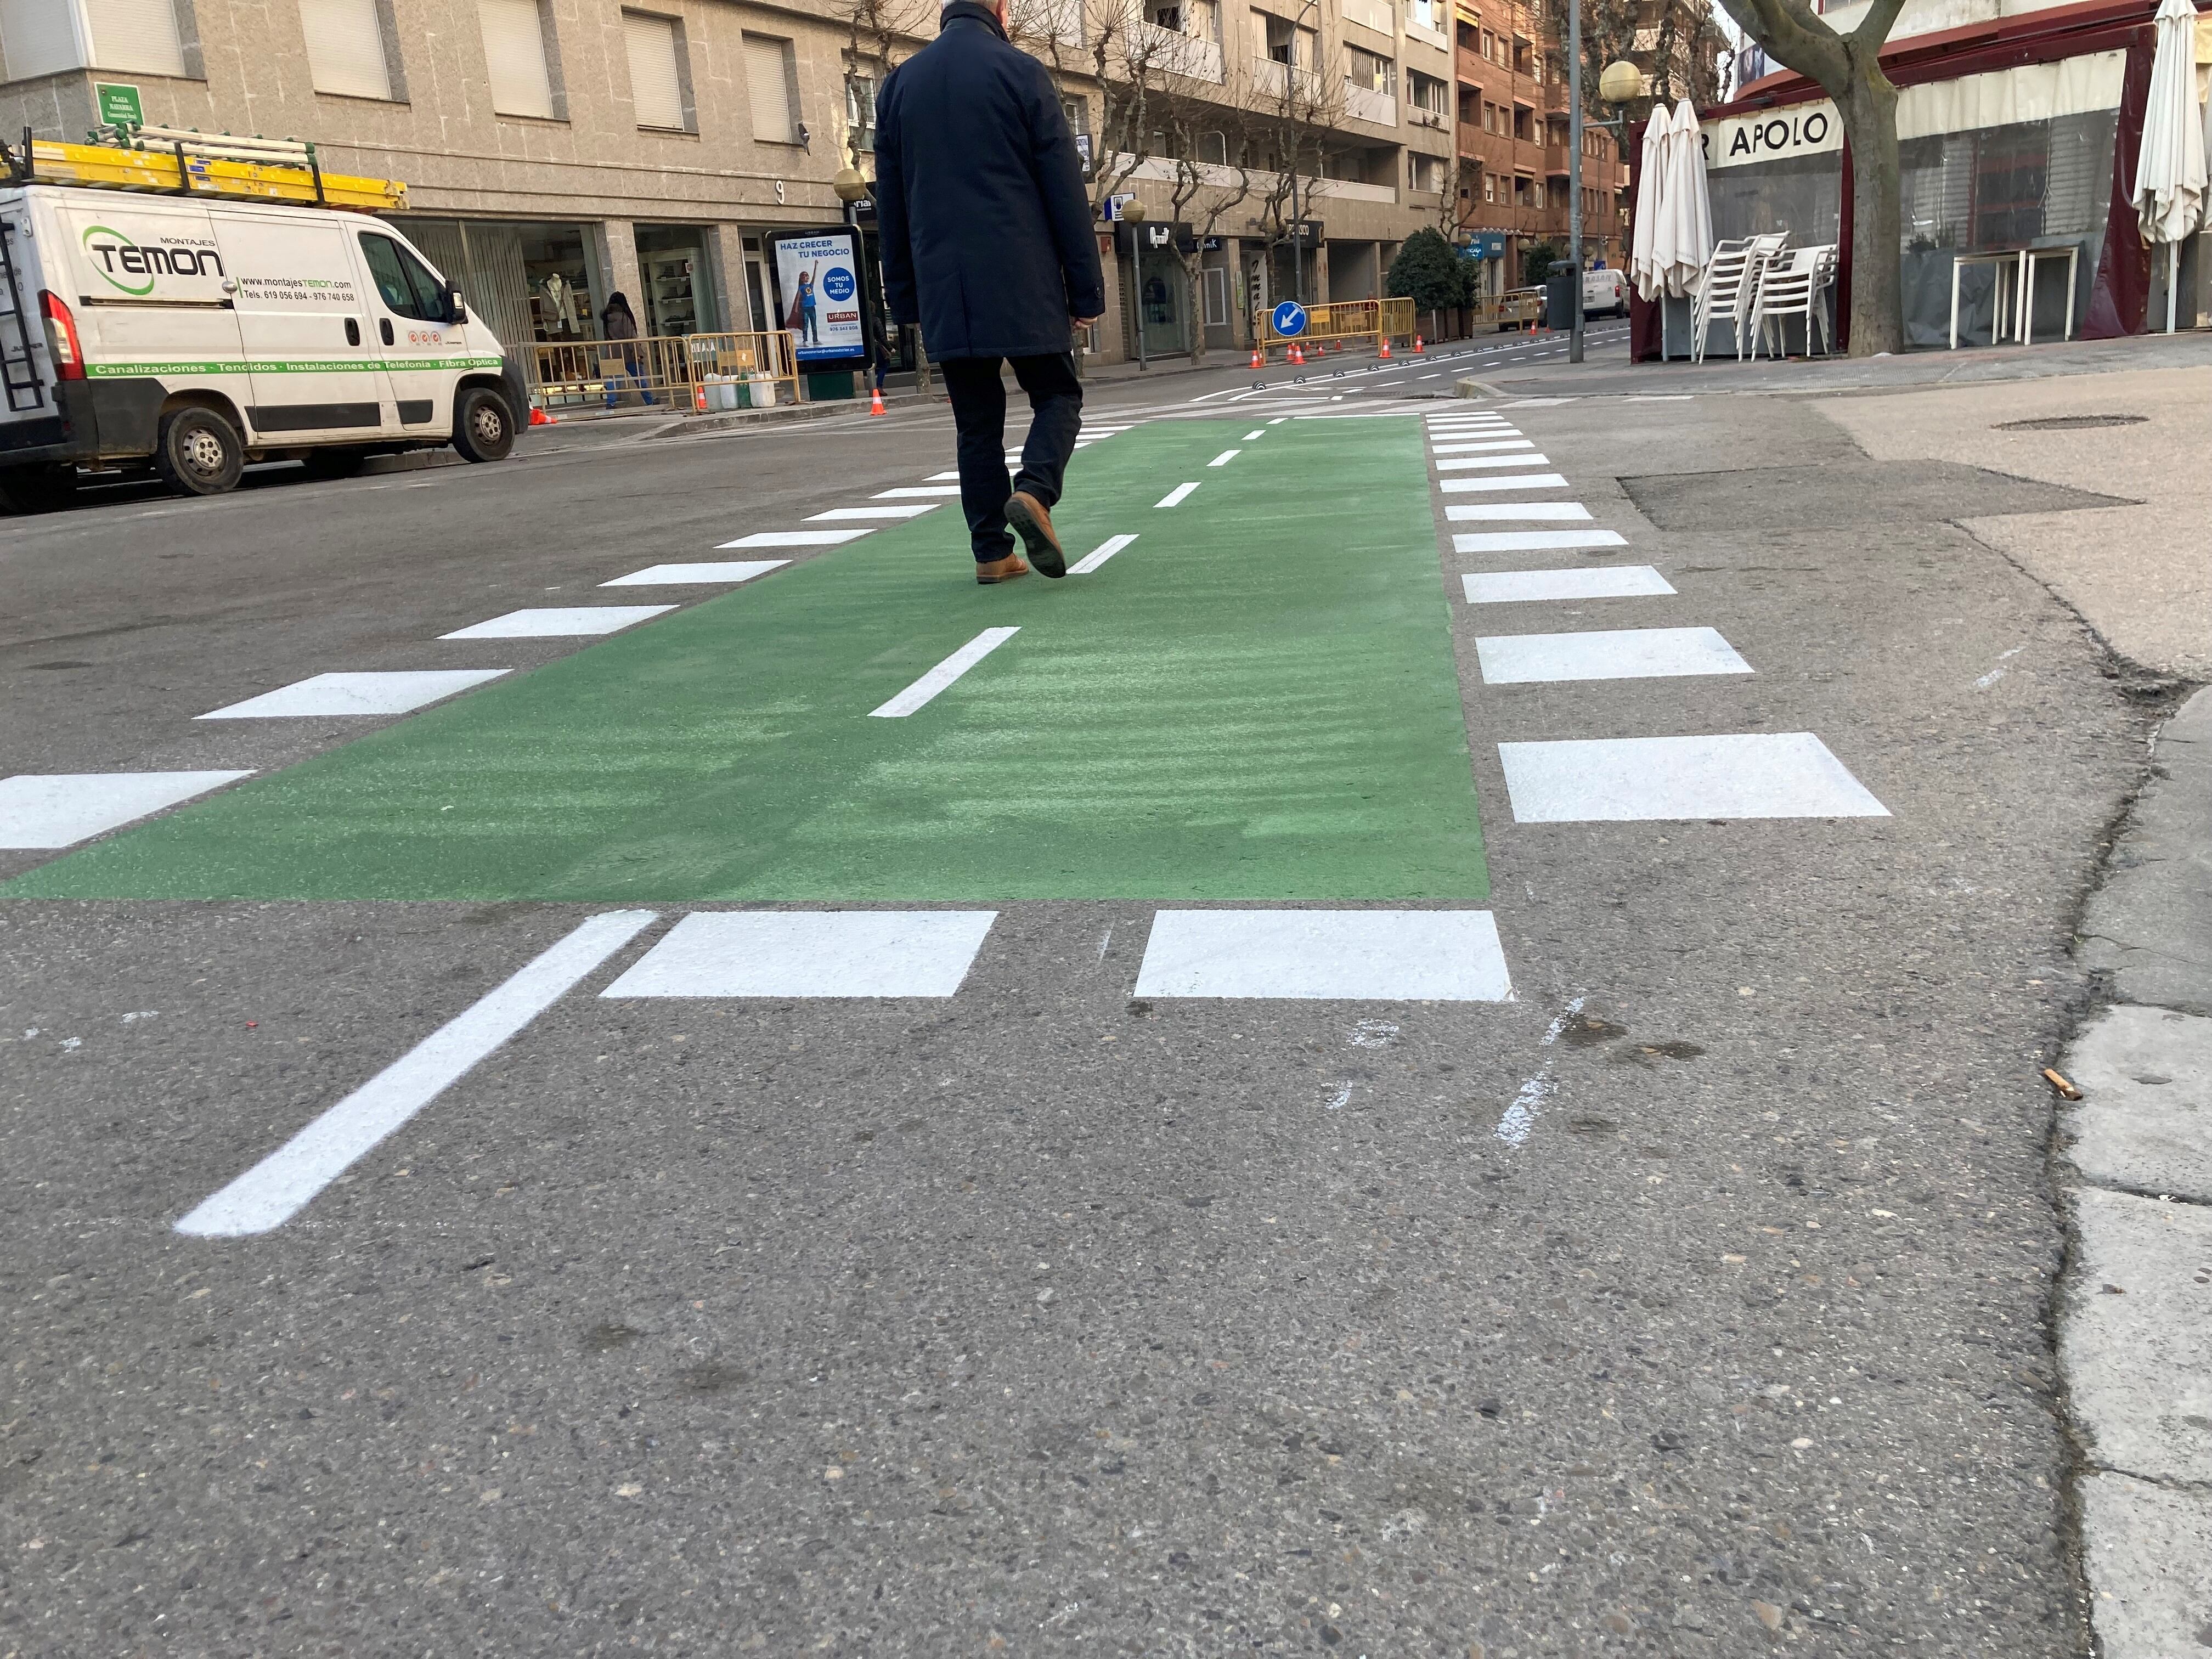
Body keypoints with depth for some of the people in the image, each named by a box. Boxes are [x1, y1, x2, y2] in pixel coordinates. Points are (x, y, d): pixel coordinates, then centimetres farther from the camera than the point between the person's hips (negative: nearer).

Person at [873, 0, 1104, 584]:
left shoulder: (898, 85, 12)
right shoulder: (1020, 72, -1)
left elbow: (890, 204, 14)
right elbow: (1065, 191, -3)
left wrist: (904, 296, 17)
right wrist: (1085, 288, 1)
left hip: (944, 289, 4)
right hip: (1022, 284, -4)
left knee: (977, 419, 10)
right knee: (1057, 395, 9)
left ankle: (991, 552, 6)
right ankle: (1034, 491, -18)